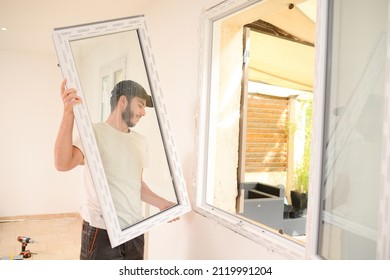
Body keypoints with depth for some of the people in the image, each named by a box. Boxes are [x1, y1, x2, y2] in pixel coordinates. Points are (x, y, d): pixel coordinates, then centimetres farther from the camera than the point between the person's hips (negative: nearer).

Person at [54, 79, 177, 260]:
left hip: (134, 231, 7)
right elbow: (62, 163, -28)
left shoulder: (140, 141, 10)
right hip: (101, 232, -6)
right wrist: (68, 113, -35)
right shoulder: (94, 133, -11)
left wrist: (162, 203, 11)